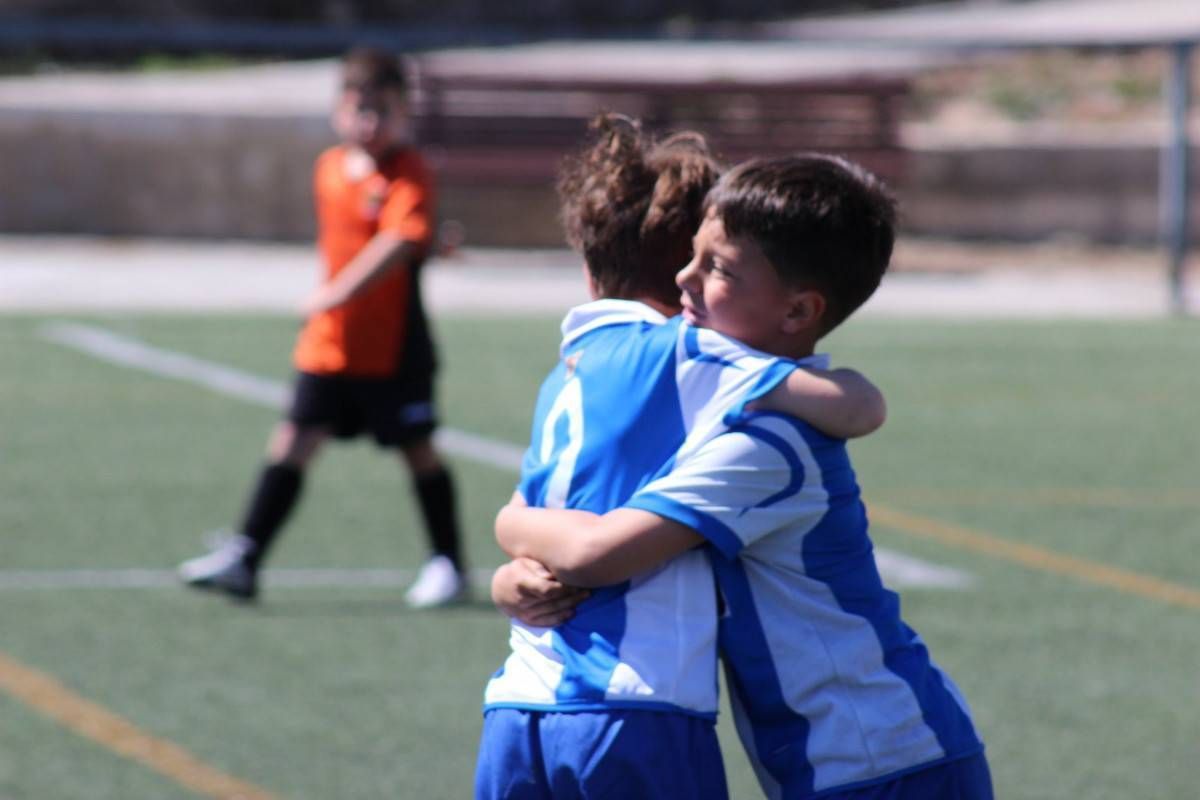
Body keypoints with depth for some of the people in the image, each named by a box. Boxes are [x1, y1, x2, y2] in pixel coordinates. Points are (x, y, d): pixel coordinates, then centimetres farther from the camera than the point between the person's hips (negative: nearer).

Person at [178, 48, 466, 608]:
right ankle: (242, 558, -3)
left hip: (393, 347, -5)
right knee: (292, 443, -1)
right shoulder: (330, 168, 7)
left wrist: (335, 295, -32)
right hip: (328, 345, 5)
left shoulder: (408, 175, -14)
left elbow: (396, 243, -29)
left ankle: (447, 565, 21)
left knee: (418, 451, 6)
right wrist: (332, 294, 14)